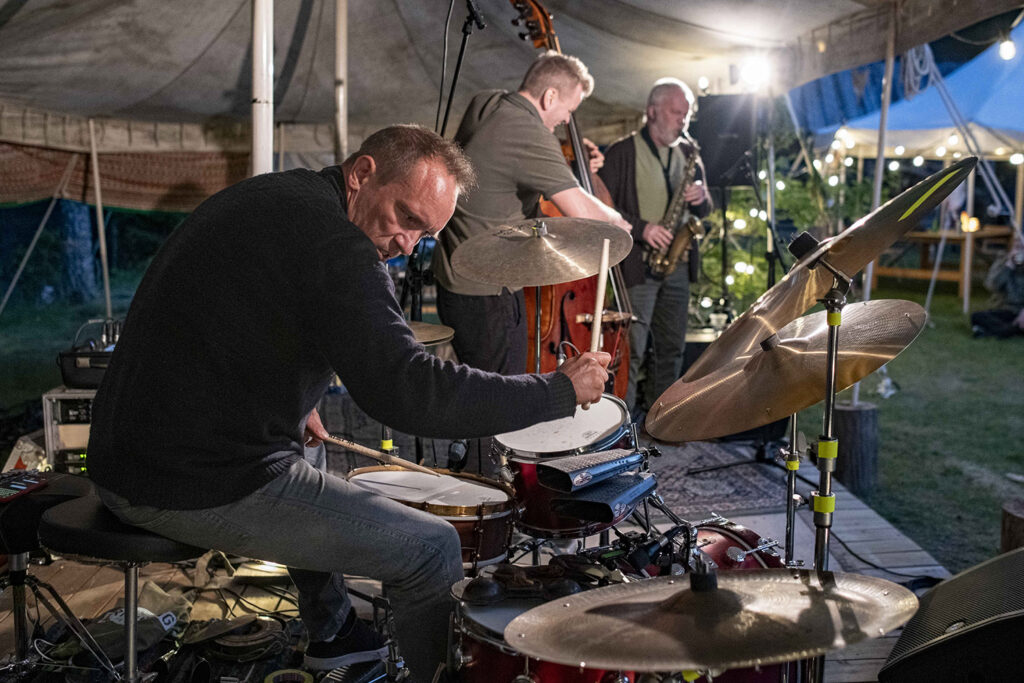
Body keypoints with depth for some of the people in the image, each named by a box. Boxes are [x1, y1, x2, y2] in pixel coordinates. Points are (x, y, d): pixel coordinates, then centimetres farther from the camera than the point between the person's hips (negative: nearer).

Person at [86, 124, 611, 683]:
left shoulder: (257, 197, 12)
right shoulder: (333, 243, -18)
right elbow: (407, 391, -28)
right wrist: (560, 390, -18)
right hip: (201, 490, -10)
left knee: (305, 445, 37)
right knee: (434, 547, -2)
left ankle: (332, 633, 49)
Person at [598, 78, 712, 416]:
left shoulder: (688, 153, 15)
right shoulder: (622, 153, -4)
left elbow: (704, 209, 18)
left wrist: (700, 198, -5)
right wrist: (641, 228, -21)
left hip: (678, 265, 6)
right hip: (637, 265, -6)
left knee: (672, 347, 13)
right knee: (631, 349, -7)